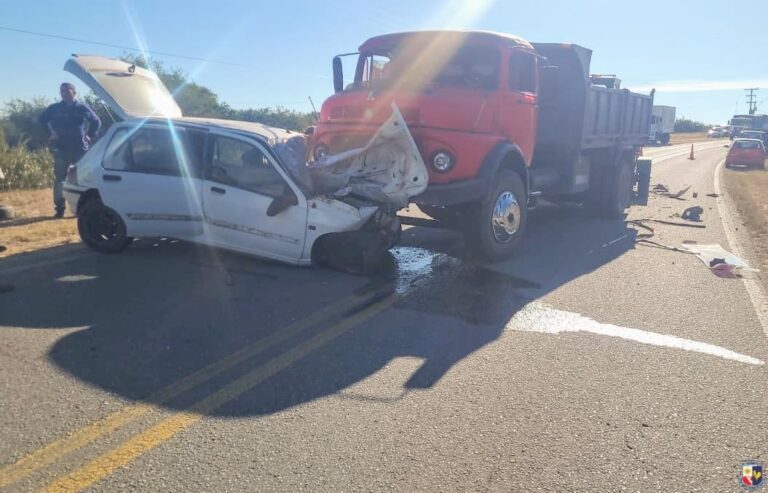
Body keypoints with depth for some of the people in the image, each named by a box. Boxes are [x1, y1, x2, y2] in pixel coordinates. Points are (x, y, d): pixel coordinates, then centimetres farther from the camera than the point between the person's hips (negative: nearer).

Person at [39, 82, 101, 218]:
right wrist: (51, 133, 9)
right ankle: (59, 208, 5)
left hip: (80, 148, 0)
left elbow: (96, 122, 15)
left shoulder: (83, 108, 4)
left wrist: (91, 136, 7)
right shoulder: (54, 108, 6)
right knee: (60, 179, 0)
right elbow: (43, 120, 20)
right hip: (61, 149, 1)